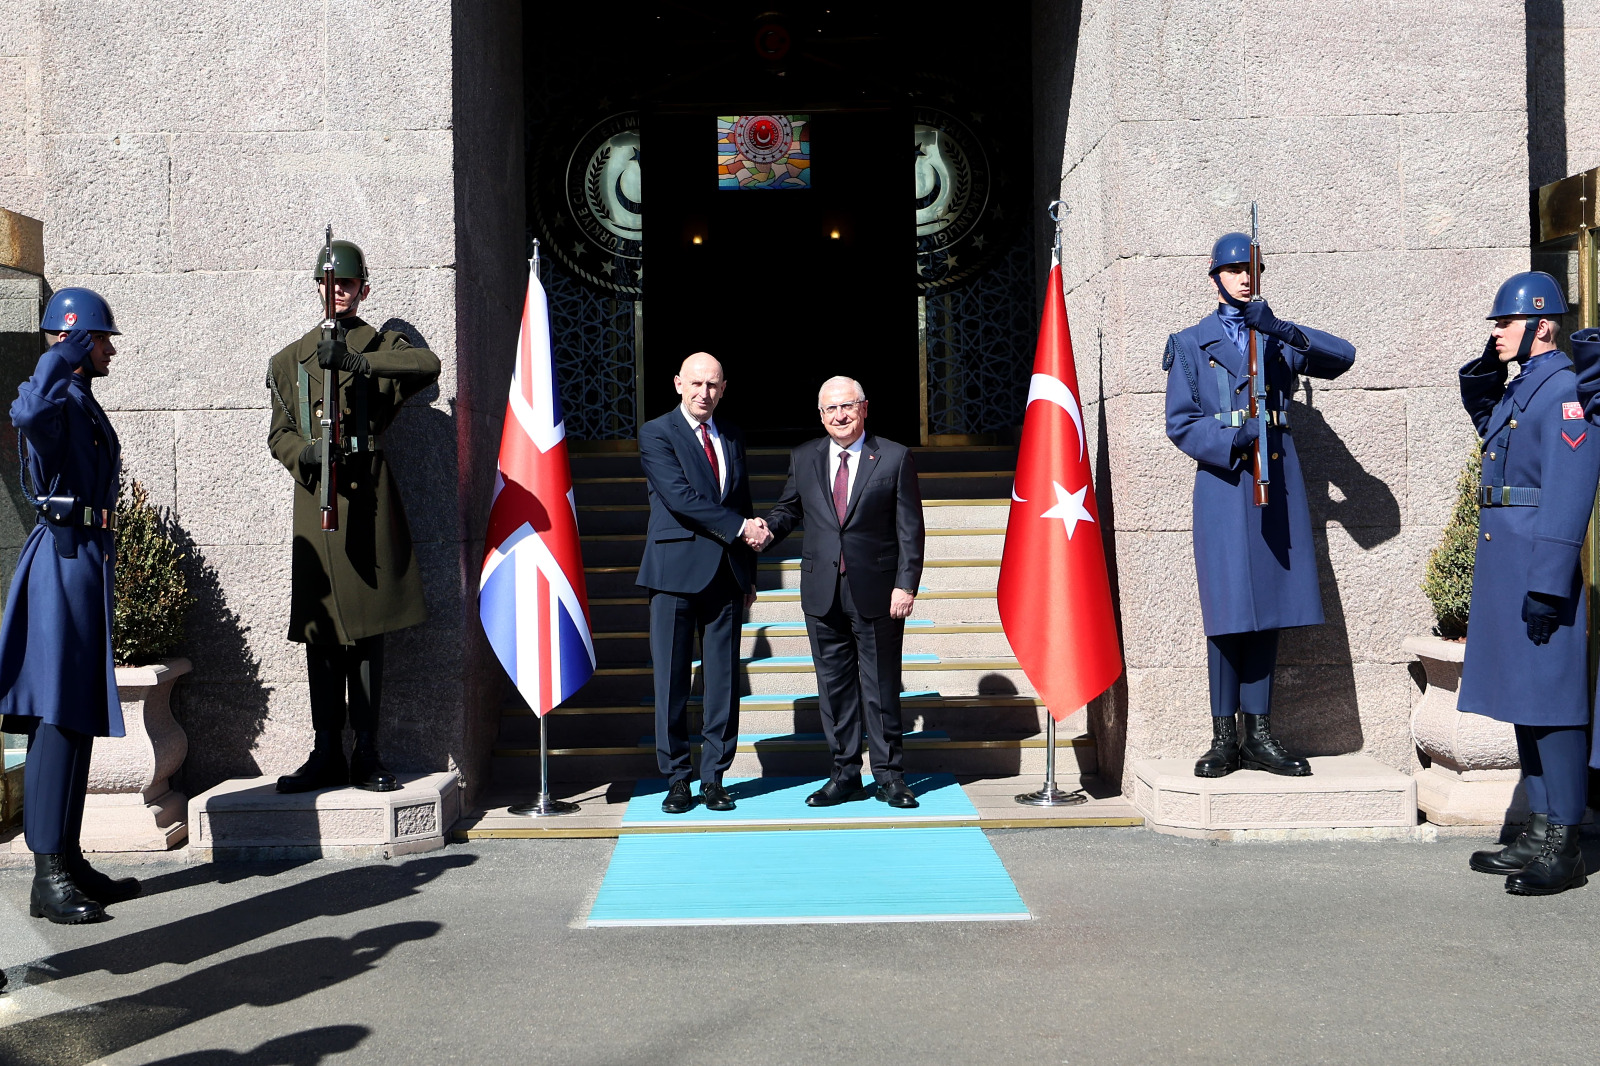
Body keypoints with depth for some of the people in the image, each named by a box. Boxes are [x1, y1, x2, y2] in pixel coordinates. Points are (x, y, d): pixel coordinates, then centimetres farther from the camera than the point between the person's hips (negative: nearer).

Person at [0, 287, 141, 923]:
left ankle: (69, 863, 17)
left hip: (85, 561, 10)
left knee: (78, 719, 11)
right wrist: (66, 354, -23)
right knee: (58, 719, -10)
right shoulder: (59, 398, -11)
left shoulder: (82, 401, 20)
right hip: (66, 560, -10)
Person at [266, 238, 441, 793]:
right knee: (320, 632, 2)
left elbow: (429, 365, -14)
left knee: (367, 628, 0)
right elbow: (279, 432, 16)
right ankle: (327, 755, 10)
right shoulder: (292, 358, 17)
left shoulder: (383, 346, 8)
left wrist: (357, 361, -24)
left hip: (368, 497, -2)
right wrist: (304, 453, -7)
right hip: (315, 499, 2)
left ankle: (366, 754, 7)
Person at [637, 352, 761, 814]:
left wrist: (749, 575, 15)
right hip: (676, 571, -4)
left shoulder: (733, 438, 17)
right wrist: (739, 527, -12)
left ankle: (714, 777, 12)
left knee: (723, 679, 4)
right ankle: (676, 778, 9)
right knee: (671, 681, -1)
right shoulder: (656, 434, 0)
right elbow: (680, 497, -13)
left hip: (726, 574, 5)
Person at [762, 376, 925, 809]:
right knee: (834, 686, 8)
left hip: (877, 593, -3)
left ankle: (888, 774, 15)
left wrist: (905, 585, -9)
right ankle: (845, 772, 19)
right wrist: (768, 529, -5)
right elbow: (788, 508, 18)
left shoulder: (895, 458, 0)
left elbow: (910, 529, -2)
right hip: (823, 594, 3)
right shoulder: (803, 458, 9)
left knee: (881, 686, 4)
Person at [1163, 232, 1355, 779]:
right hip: (1223, 484, -3)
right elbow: (1180, 422, 2)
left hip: (1277, 481, 3)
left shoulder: (1278, 338, 15)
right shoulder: (1190, 344, 9)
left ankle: (1259, 735, 11)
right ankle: (1224, 738, 2)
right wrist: (1233, 441, -15)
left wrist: (1282, 329, -14)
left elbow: (1342, 356, -1)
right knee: (1230, 611, -6)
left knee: (1271, 610, 4)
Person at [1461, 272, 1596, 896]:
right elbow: (1480, 413, 36)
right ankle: (1539, 835, 21)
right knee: (1523, 698, 13)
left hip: (1539, 567, -10)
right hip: (1503, 564, 10)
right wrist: (1486, 367, 15)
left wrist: (1546, 587, -22)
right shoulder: (1517, 389, 14)